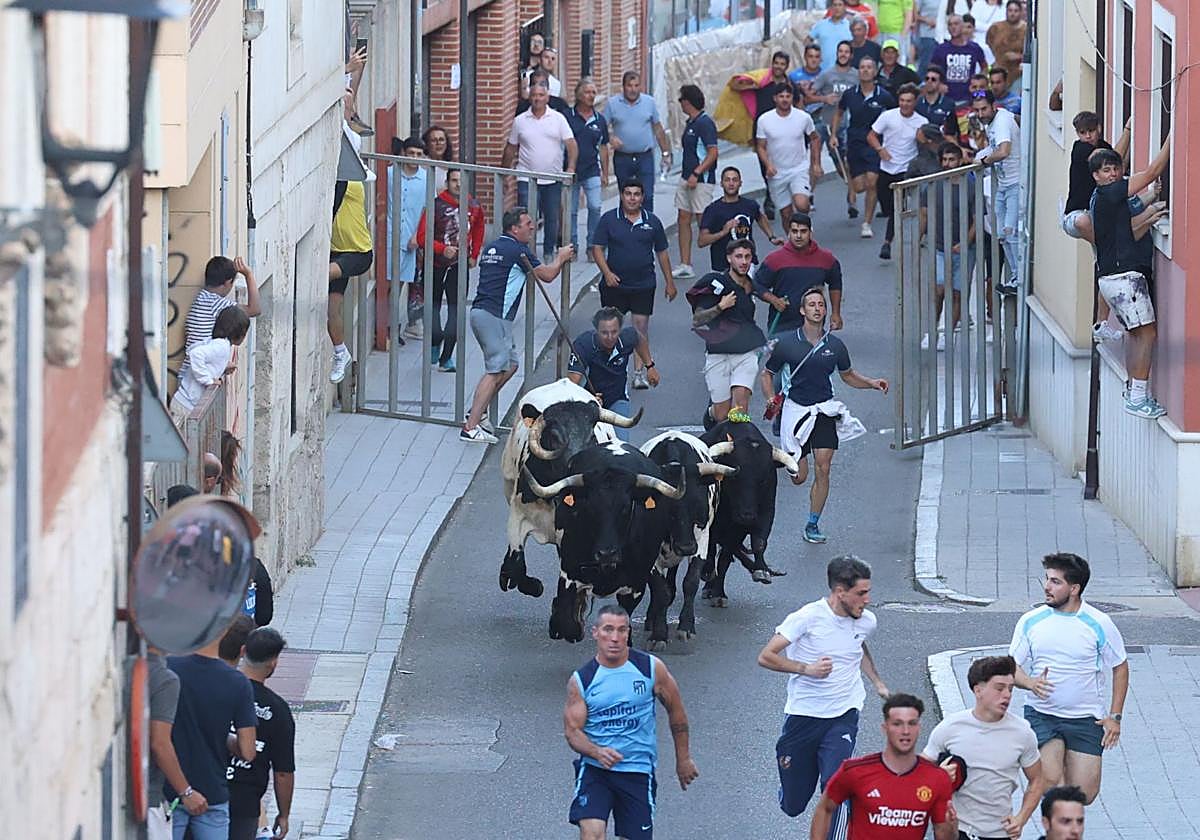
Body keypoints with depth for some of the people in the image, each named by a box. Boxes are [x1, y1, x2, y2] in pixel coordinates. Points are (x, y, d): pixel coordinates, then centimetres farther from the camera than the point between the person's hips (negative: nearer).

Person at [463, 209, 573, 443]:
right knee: (495, 371, -9)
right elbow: (547, 275, -3)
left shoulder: (491, 247, 18)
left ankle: (477, 412, 16)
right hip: (495, 316, -9)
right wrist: (560, 259, 18)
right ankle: (471, 427, -14)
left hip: (479, 311, 9)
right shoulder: (517, 250, -9)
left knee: (510, 364, 18)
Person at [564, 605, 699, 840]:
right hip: (595, 767, -1)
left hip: (638, 770, 1)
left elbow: (675, 710, 10)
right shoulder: (581, 680, -3)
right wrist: (596, 752, -26)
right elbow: (572, 730, -5)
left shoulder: (650, 668, -3)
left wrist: (683, 759, 15)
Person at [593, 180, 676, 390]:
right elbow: (598, 249, -2)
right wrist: (607, 273, -16)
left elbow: (662, 253, 12)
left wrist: (669, 282, 12)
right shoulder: (608, 219, -1)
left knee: (641, 325, -3)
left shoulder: (652, 221, 5)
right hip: (615, 284, -1)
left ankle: (640, 372, 0)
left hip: (643, 284, 1)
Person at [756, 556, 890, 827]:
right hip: (803, 715, -2)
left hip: (844, 716, 2)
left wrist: (878, 682, 18)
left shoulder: (866, 622, 2)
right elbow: (766, 657, -13)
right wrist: (806, 668, -24)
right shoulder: (808, 617, -14)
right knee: (793, 806, 10)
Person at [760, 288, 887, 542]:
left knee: (823, 470, -9)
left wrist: (872, 383, 1)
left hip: (825, 410, 1)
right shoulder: (787, 343, -4)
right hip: (796, 409, -1)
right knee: (799, 478, 0)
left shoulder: (835, 345, 3)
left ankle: (813, 525, 3)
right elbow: (767, 374, 7)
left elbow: (848, 375, 18)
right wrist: (771, 399, -9)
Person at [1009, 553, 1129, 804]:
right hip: (1042, 715, 0)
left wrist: (1114, 717, 0)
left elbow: (1120, 668, 6)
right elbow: (1012, 666, 5)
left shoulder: (1099, 624, -4)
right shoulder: (1031, 621, 0)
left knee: (1085, 794, -2)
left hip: (1086, 718, 0)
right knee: (1050, 783, -21)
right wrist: (1031, 683, -18)